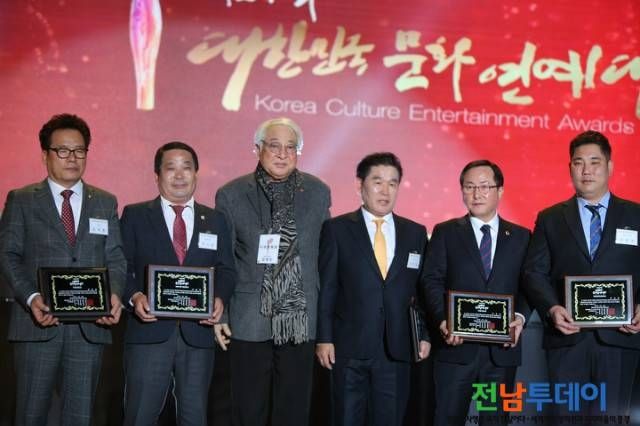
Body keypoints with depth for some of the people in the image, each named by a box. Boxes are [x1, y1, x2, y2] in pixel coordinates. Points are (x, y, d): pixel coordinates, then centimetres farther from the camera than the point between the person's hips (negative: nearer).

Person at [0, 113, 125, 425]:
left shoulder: (105, 203, 13)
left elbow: (115, 258, 7)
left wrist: (113, 294, -13)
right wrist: (31, 298, -16)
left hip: (90, 325, 2)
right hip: (39, 323, -2)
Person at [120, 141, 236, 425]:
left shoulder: (215, 221, 14)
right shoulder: (135, 216, 7)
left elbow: (226, 270, 9)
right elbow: (121, 266, 2)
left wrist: (220, 299, -11)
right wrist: (134, 296, -16)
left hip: (199, 331, 3)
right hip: (149, 330, -2)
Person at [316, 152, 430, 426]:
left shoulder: (416, 233, 9)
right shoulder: (336, 229, 0)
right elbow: (325, 288, -2)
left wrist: (425, 336, 6)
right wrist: (323, 338, -6)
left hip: (396, 349, 2)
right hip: (350, 347, -2)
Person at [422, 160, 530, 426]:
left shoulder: (521, 236, 11)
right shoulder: (445, 233, 7)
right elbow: (432, 281, -1)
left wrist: (520, 317, -12)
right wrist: (443, 321, -16)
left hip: (502, 348, 2)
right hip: (456, 345, -1)